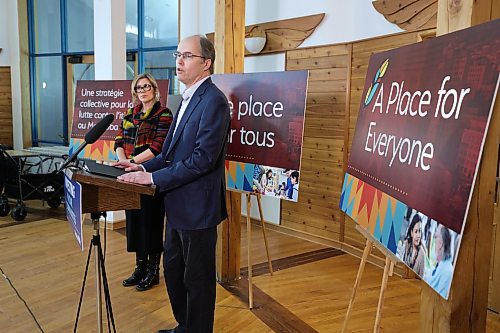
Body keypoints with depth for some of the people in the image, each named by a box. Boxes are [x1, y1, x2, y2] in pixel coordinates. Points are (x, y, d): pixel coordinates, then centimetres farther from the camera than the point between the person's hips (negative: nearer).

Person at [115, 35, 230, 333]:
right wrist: (144, 167, 5)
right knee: (173, 269, 22)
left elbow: (203, 157, -25)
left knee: (197, 278, 7)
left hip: (197, 206, -10)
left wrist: (154, 178, -21)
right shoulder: (190, 98, 13)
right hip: (178, 204, 10)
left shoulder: (214, 101, -18)